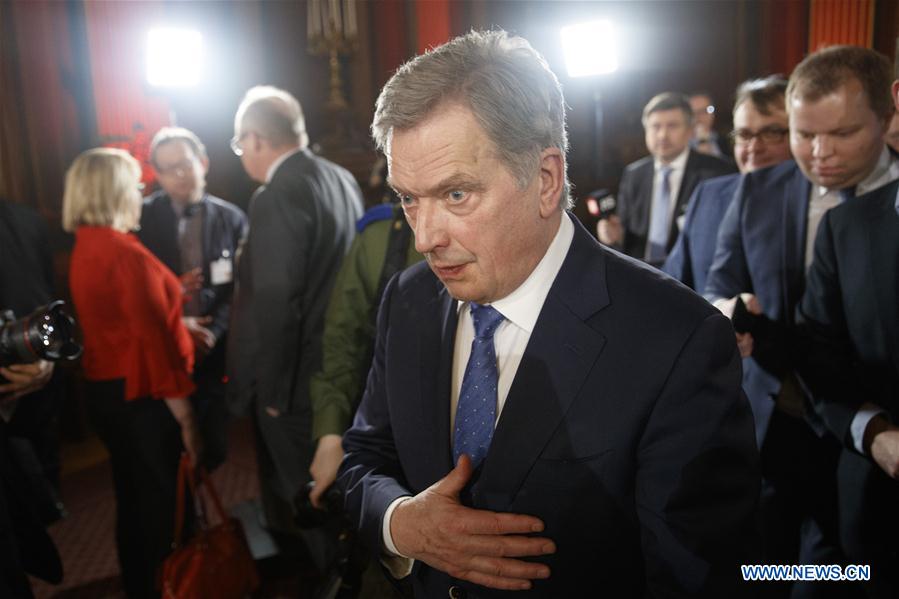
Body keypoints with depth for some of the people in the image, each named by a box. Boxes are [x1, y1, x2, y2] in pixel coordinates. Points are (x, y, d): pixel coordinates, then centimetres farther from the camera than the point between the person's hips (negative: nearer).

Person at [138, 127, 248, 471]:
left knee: (214, 444, 10)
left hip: (214, 350, 1)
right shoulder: (142, 217, 1)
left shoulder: (231, 218, 1)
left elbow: (239, 288, -3)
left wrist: (212, 332, -15)